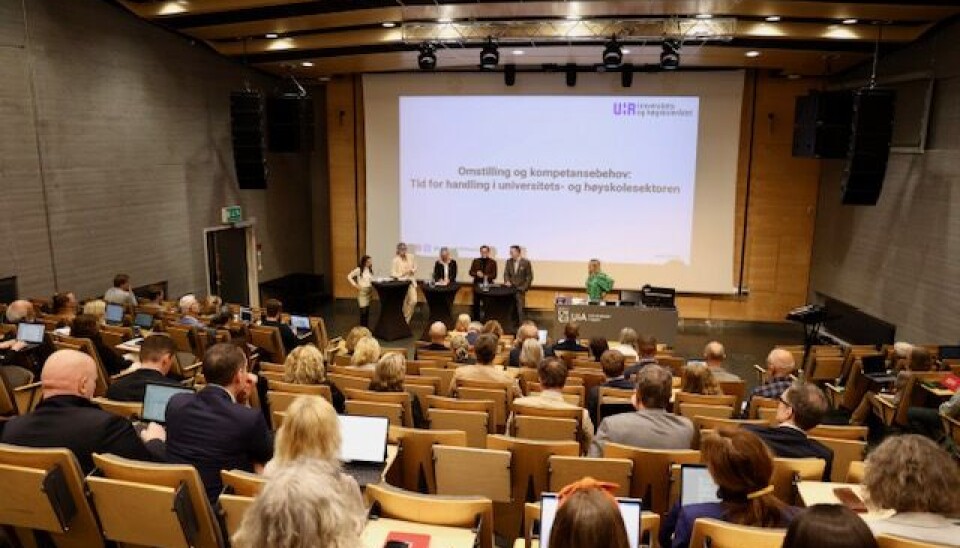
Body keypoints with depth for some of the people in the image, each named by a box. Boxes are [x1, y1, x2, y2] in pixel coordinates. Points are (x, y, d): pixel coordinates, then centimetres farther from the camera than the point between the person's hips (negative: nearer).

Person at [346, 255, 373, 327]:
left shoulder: (370, 269, 8)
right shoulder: (359, 270, -9)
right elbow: (349, 277, -8)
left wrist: (373, 283, 1)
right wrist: (355, 285, -13)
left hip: (369, 291, 6)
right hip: (362, 291, -6)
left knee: (367, 310, 10)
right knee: (363, 310, -7)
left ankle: (367, 327, 19)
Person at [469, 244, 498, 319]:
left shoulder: (492, 262, 3)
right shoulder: (476, 261, 10)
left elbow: (494, 275, -2)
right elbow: (471, 272, 8)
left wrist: (487, 276, -21)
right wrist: (476, 274, -14)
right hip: (477, 285, 2)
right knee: (476, 305, 5)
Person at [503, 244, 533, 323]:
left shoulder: (526, 262, -3)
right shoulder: (509, 261, 9)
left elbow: (529, 276, -1)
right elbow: (506, 273, 12)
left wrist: (524, 287, -7)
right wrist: (507, 281, -8)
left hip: (520, 289, -3)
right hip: (511, 288, 3)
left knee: (519, 308, -7)